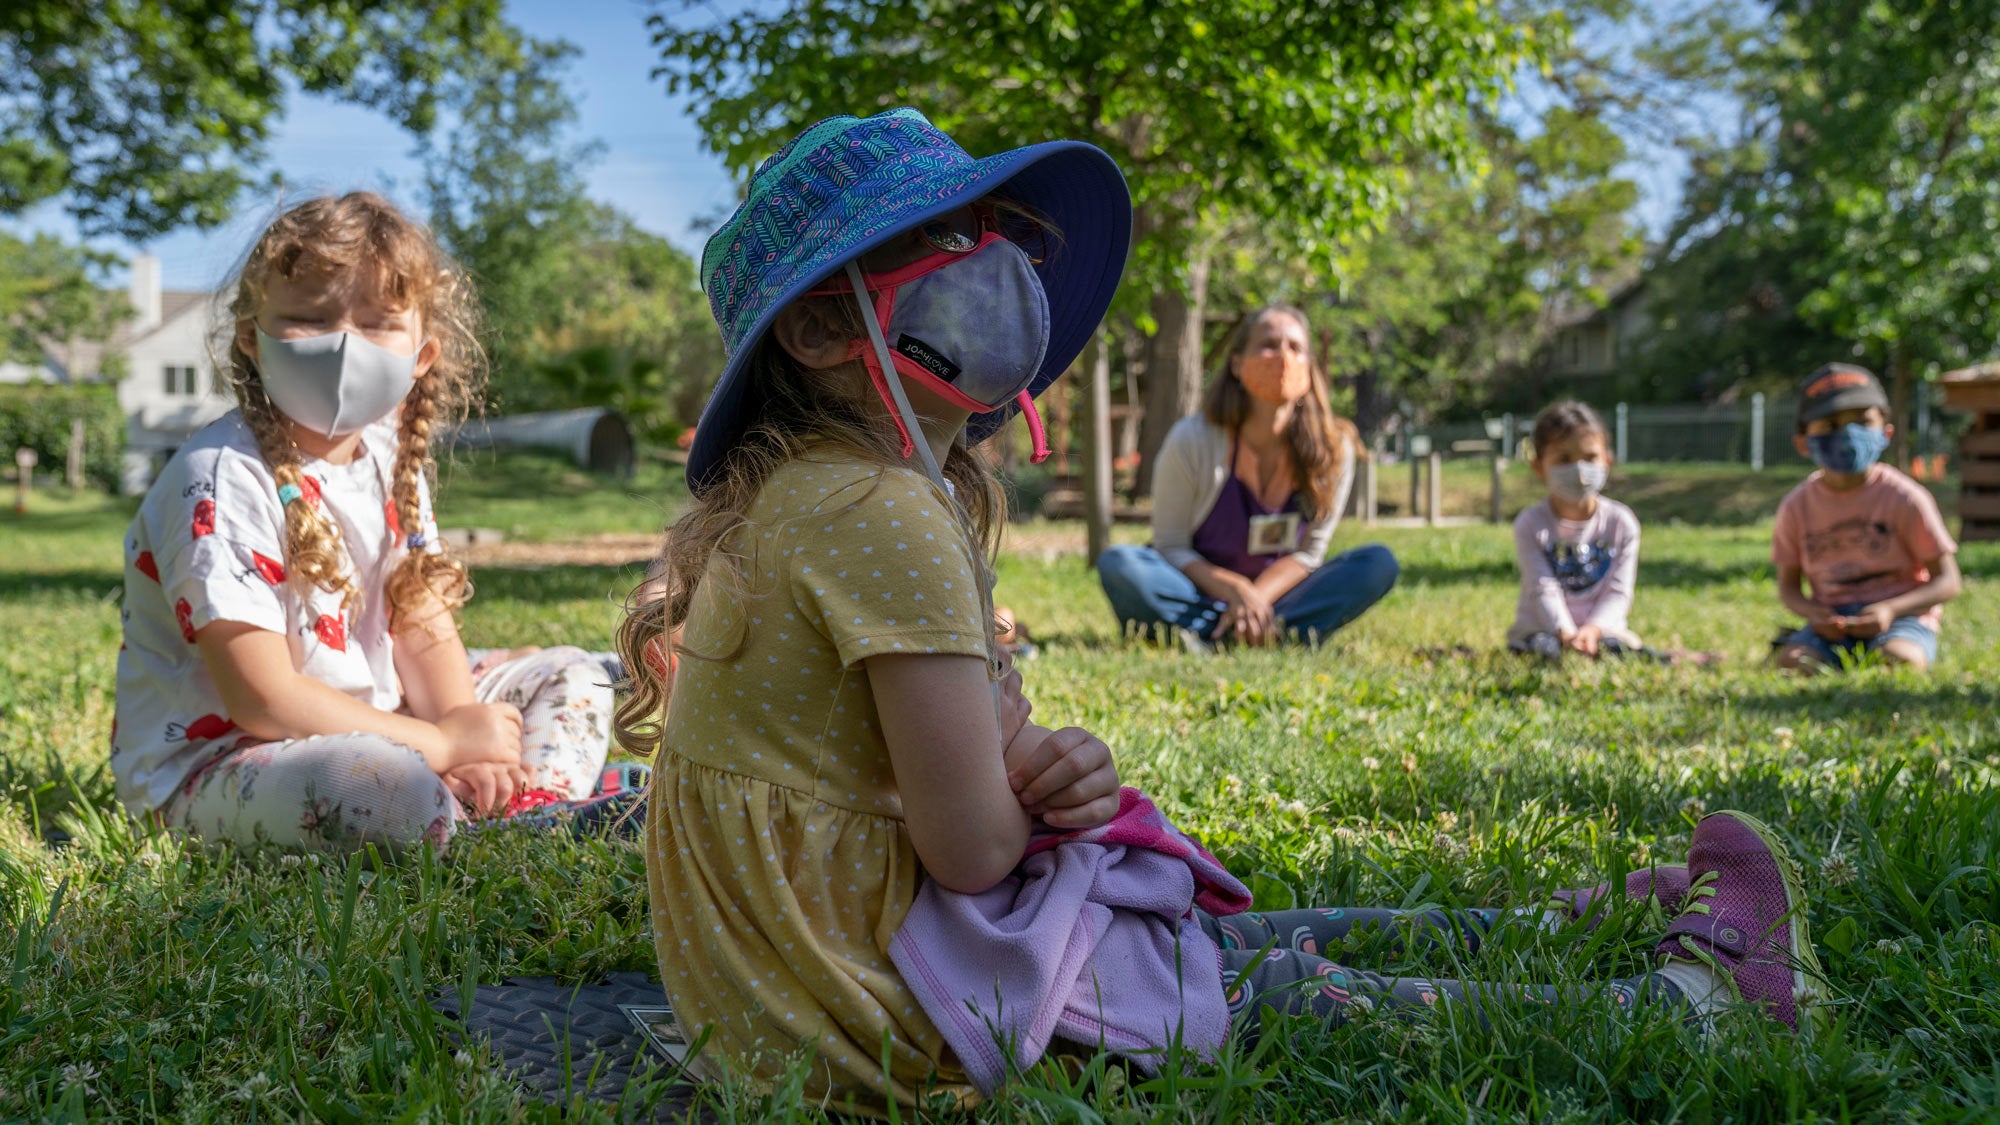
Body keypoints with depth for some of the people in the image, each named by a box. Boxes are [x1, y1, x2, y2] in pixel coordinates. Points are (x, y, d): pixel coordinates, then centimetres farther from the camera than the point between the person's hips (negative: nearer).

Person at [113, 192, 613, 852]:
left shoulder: (387, 456, 4)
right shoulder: (222, 479, -20)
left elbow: (424, 629, 4)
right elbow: (263, 698, -23)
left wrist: (463, 739, -14)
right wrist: (442, 744, -19)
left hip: (365, 719, 9)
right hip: (206, 760, -8)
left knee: (571, 679, 11)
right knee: (398, 789, -40)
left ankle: (527, 806, -13)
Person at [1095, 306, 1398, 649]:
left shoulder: (1334, 447, -9)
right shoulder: (1192, 441, -14)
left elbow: (1308, 552, -5)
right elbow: (1170, 547, -9)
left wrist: (1257, 598, -24)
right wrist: (1235, 591, -27)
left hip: (1276, 596, 2)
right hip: (1198, 592, -2)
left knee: (1379, 563, -20)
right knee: (1118, 564, -30)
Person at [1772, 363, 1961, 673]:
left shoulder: (1905, 498, -4)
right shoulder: (1797, 507, 4)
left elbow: (1947, 582, -3)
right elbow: (1788, 585, 10)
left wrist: (1891, 610, -20)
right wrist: (1813, 613, -14)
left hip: (1902, 616, -1)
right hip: (1831, 623, 1)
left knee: (1897, 658, -35)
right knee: (1790, 659, -30)